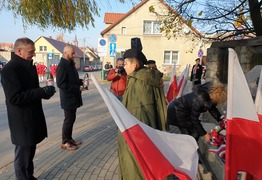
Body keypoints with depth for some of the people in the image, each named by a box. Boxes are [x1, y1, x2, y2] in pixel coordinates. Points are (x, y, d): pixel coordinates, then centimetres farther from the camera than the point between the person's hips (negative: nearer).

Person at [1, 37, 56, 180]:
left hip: (33, 117, 9)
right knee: (23, 155, 6)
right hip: (22, 121, -9)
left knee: (30, 153, 21)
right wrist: (42, 92, -26)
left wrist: (44, 92, 0)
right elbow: (15, 98, -26)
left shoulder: (29, 66, 11)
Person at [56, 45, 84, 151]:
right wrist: (77, 88, -23)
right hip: (68, 98, -9)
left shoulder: (70, 64, 12)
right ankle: (65, 142, 15)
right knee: (68, 120, 1)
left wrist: (81, 81, 3)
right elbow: (61, 84, -24)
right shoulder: (62, 65, -18)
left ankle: (69, 139, 29)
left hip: (73, 97, 9)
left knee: (71, 119, 16)